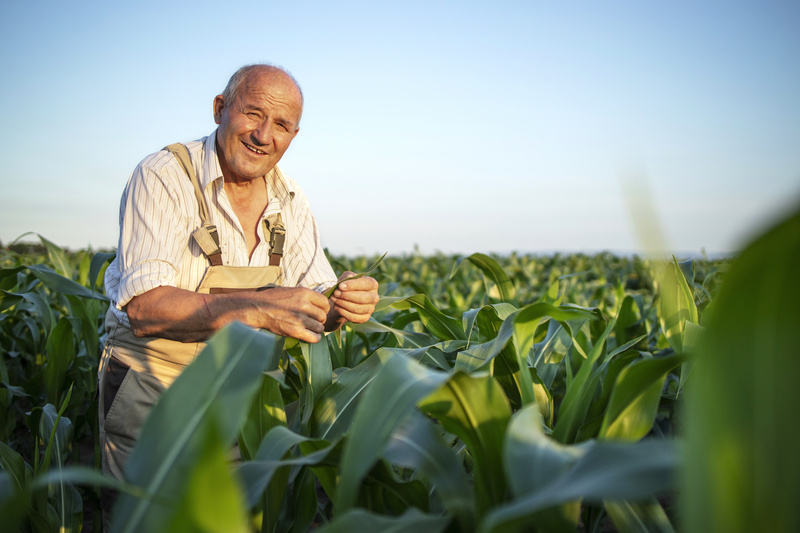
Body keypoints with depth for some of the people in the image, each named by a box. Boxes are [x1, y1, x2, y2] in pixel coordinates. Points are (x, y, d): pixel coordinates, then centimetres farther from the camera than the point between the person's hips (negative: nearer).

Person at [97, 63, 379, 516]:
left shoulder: (290, 202, 2)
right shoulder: (164, 178, -16)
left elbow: (314, 303, 2)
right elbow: (145, 308, -25)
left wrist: (344, 306, -22)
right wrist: (257, 308, -36)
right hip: (152, 385, -4)